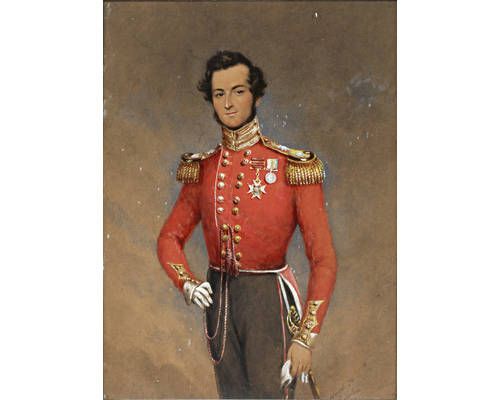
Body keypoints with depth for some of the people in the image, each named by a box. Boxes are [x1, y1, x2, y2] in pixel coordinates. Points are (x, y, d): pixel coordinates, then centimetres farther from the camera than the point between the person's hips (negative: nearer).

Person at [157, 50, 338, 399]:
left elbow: (324, 259, -13)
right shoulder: (202, 170, 2)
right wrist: (187, 283, -9)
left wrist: (305, 339, -17)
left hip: (270, 300, -4)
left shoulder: (293, 168, -12)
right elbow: (170, 238, 10)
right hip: (219, 297, 4)